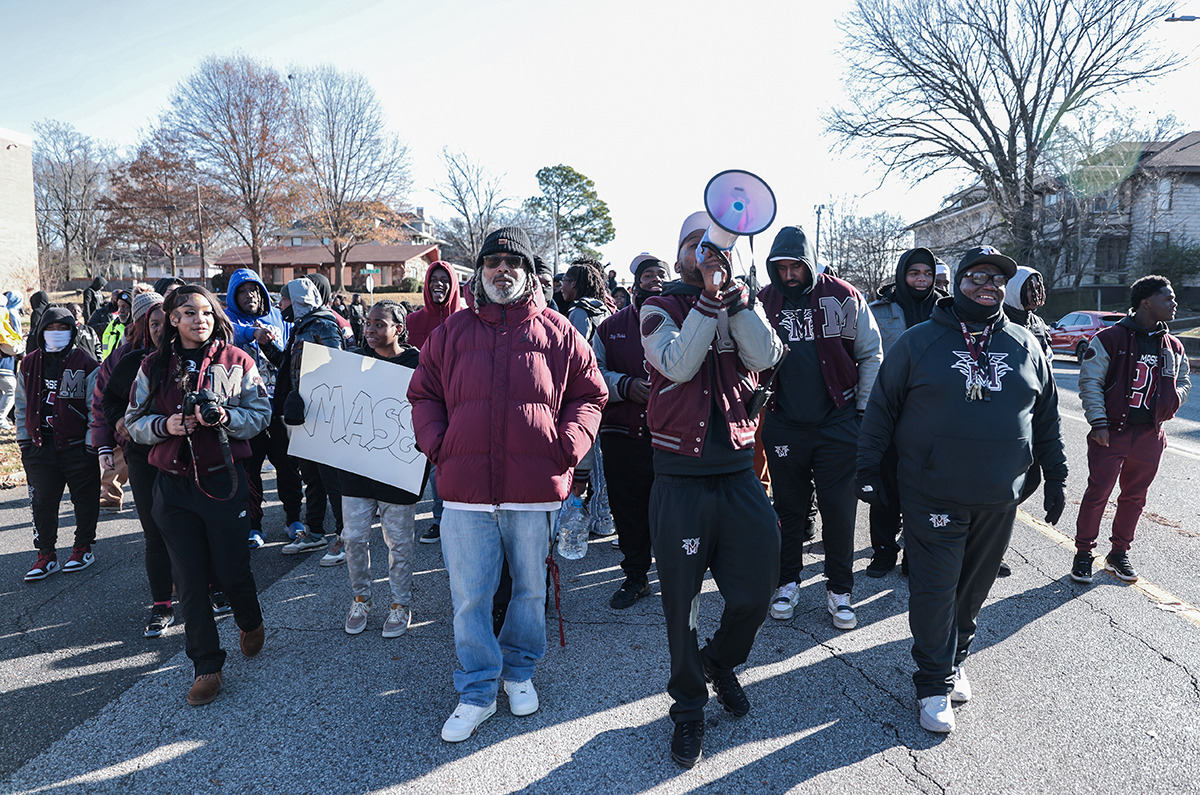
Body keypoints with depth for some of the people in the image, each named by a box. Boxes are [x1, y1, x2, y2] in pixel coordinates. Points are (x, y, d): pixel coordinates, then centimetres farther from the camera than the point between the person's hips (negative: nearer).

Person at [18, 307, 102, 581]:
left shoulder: (85, 365, -5)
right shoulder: (29, 364, 8)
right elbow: (23, 406, 15)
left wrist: (92, 443, -9)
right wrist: (23, 440, 10)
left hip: (77, 446, -3)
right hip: (40, 444, 4)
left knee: (84, 499, 6)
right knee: (42, 502, 6)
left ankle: (83, 548, 22)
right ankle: (46, 555, 17)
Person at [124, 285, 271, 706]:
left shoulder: (236, 361, 0)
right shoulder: (154, 366, 6)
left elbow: (261, 414, 0)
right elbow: (134, 421, 9)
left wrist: (225, 417, -18)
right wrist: (165, 425, -12)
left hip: (223, 480, -2)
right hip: (173, 484, 2)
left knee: (232, 571, 4)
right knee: (189, 579, 6)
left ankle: (251, 624, 38)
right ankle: (207, 667, 19)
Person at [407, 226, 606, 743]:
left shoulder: (557, 332, 5)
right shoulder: (451, 332, 9)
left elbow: (589, 394, 8)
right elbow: (423, 394, 14)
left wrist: (568, 445, -5)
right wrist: (436, 444, -1)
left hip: (535, 488, 0)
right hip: (466, 489, 1)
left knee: (530, 589, 15)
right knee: (469, 597, 5)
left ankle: (519, 671, 38)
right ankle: (477, 693, 23)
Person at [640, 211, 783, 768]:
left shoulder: (744, 306, 10)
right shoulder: (660, 308, 1)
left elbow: (766, 357, -9)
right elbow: (677, 364, -17)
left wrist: (733, 293, -14)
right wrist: (708, 297, -19)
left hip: (739, 474, 3)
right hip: (680, 478, -3)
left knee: (755, 594, 8)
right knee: (682, 601, 8)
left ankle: (721, 661, 41)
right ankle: (688, 705, 30)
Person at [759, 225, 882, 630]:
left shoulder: (844, 298, -3)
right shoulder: (765, 301, 2)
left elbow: (871, 355, 2)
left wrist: (863, 410, -2)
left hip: (837, 423, -2)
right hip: (784, 425, 2)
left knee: (839, 509, 3)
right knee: (789, 508, 12)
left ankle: (839, 589, 19)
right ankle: (788, 580, 27)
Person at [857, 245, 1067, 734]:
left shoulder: (1026, 347, 9)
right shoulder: (919, 341, -2)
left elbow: (1046, 418, 16)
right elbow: (881, 408, 0)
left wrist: (1055, 478, 15)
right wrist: (868, 468, -3)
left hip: (1000, 500, 4)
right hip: (933, 497, -3)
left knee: (974, 588, 14)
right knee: (934, 590, 0)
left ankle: (954, 659, 34)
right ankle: (935, 682, 14)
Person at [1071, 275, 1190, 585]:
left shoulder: (1173, 346, 10)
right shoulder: (1110, 338, -7)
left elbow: (1183, 381, 23)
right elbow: (1090, 382, -7)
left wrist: (1171, 402, 1)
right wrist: (1098, 422, -13)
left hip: (1150, 435, 5)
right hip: (1111, 432, -5)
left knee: (1134, 497, 12)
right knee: (1097, 493, -2)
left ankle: (1119, 553, 26)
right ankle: (1083, 553, 11)